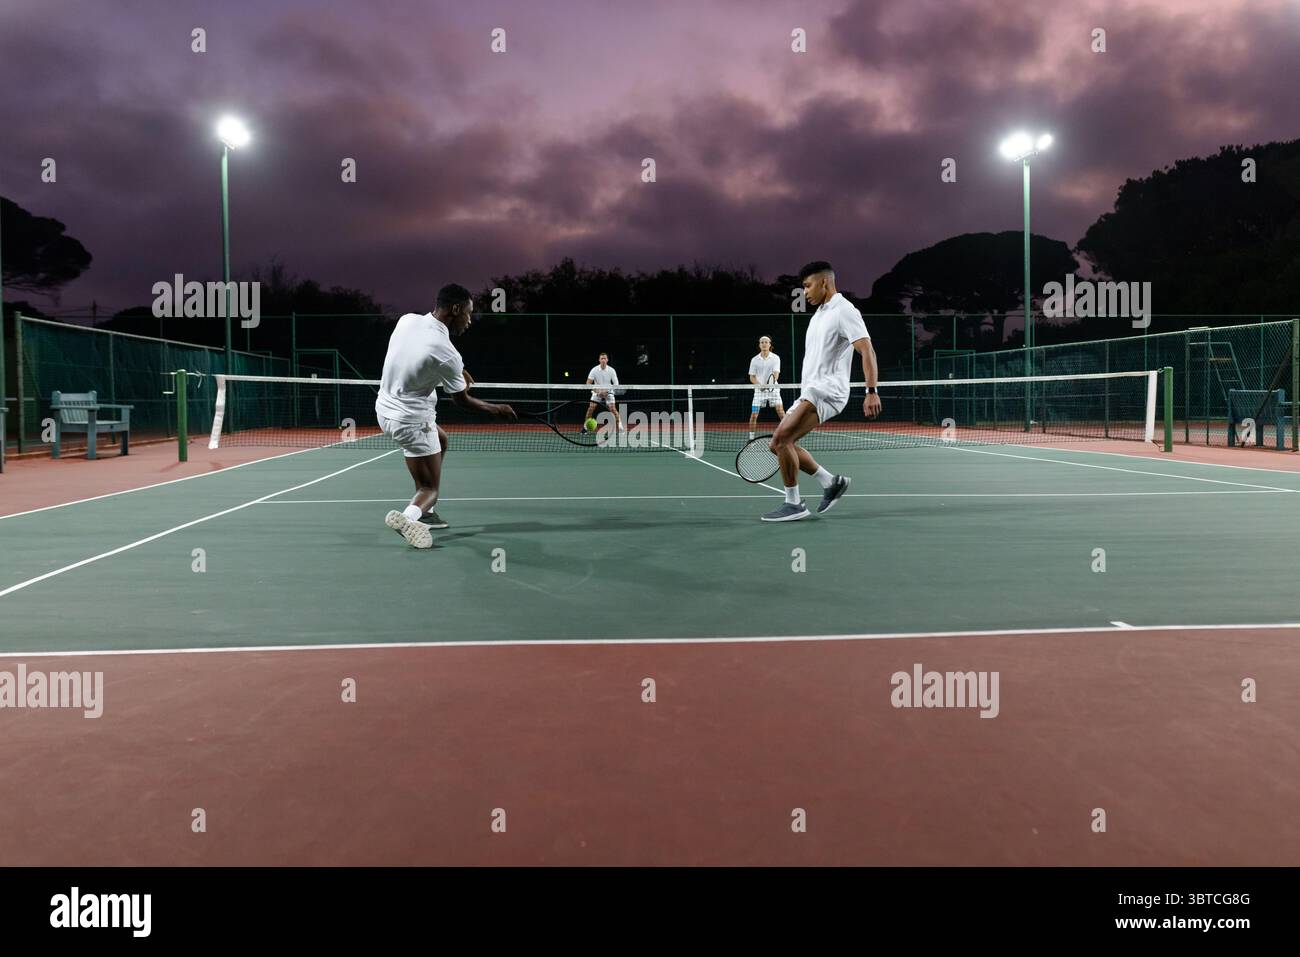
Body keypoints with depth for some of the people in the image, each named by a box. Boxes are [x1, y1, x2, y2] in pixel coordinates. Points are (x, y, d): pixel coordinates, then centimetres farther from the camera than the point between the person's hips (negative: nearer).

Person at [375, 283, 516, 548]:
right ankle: (408, 516, -30)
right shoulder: (446, 353, -24)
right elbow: (463, 402, -9)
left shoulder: (407, 320, -5)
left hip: (385, 407, 8)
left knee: (440, 441, 30)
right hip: (412, 421, -8)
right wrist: (497, 410, 7)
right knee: (429, 489, 3)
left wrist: (457, 374, 5)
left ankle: (425, 513, 27)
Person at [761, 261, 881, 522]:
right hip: (809, 392, 10)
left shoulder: (844, 311, -8)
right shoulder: (818, 316, 22)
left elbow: (867, 351, -17)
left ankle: (793, 504, -12)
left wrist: (871, 391, -28)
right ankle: (831, 482, 16)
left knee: (782, 436, -22)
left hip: (827, 390, -10)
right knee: (778, 445, 7)